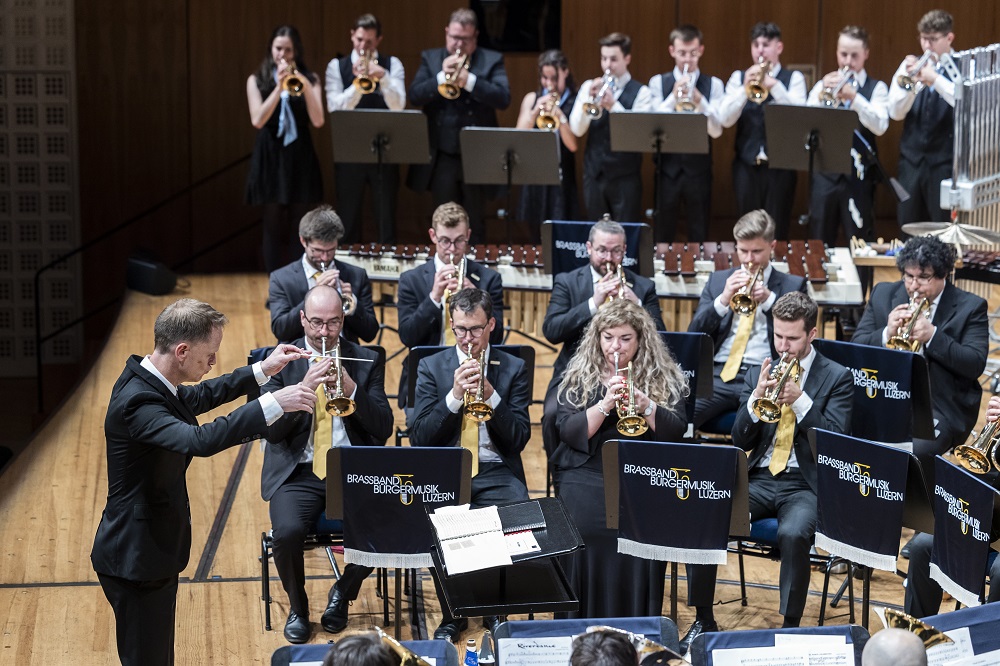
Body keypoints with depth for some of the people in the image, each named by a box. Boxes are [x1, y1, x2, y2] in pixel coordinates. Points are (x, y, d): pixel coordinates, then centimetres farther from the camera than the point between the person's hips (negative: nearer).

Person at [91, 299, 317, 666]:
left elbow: (198, 397, 23)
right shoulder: (138, 402, -29)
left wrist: (262, 370, 16)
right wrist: (274, 404, -41)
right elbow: (201, 440, -44)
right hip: (135, 560, -10)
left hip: (152, 550, 10)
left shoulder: (145, 378, 2)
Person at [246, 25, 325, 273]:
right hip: (270, 158, 0)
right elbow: (257, 120, -9)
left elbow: (318, 121, -7)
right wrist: (279, 88, -15)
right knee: (274, 229, 1)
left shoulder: (309, 79, 6)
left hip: (300, 158, 0)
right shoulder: (257, 80, 5)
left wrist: (305, 85, -16)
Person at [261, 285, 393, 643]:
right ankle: (297, 606, 3)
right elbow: (270, 430, -5)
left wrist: (352, 389, -16)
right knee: (287, 532, -30)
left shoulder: (367, 361, 8)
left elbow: (383, 429, 0)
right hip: (298, 473, -1)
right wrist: (303, 388, -19)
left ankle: (343, 593, 7)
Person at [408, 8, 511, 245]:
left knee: (474, 225, 6)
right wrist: (442, 77, -16)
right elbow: (414, 95, -1)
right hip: (441, 156, 2)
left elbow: (504, 98, -10)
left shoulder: (491, 60, 3)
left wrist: (469, 80, -20)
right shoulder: (430, 58, 9)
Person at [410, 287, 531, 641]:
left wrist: (491, 395, -14)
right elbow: (419, 437, -1)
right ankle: (452, 615, -7)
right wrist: (454, 395, -13)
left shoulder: (514, 369, 7)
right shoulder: (432, 367, 8)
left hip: (497, 473, 0)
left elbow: (519, 439, -1)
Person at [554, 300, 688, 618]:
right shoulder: (579, 376, 12)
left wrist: (645, 405, -14)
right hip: (589, 475, 0)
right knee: (586, 530, -29)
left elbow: (676, 431, 2)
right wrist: (605, 405, -13)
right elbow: (568, 431, 1)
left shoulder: (664, 377, 12)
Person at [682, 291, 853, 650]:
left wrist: (800, 399, -19)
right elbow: (741, 441, 7)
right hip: (759, 478, 4)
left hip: (806, 483, -4)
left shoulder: (838, 377, 3)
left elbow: (836, 439, -8)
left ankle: (790, 626, -18)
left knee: (793, 533, -36)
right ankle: (703, 620, -8)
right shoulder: (759, 373, 13)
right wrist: (757, 397, -10)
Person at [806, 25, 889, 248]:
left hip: (859, 175, -2)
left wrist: (853, 97, -25)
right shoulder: (823, 85, 11)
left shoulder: (876, 88, 4)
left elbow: (880, 126, -14)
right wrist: (824, 94, -16)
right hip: (825, 173, 3)